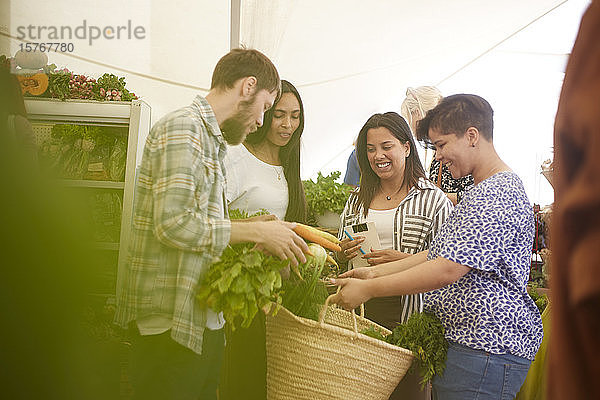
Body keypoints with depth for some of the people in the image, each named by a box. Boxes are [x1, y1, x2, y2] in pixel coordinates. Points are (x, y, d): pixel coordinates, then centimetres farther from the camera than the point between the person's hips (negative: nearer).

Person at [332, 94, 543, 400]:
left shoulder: (497, 196, -18)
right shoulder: (480, 193, 18)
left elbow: (447, 270, -25)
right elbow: (441, 253, 16)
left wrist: (369, 289, -19)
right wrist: (375, 272, 8)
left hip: (488, 348, -10)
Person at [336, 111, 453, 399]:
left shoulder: (433, 199, -1)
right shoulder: (357, 199, 13)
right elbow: (340, 257, 22)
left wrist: (403, 259, -18)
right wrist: (343, 253, -1)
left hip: (408, 313, -4)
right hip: (359, 310, 4)